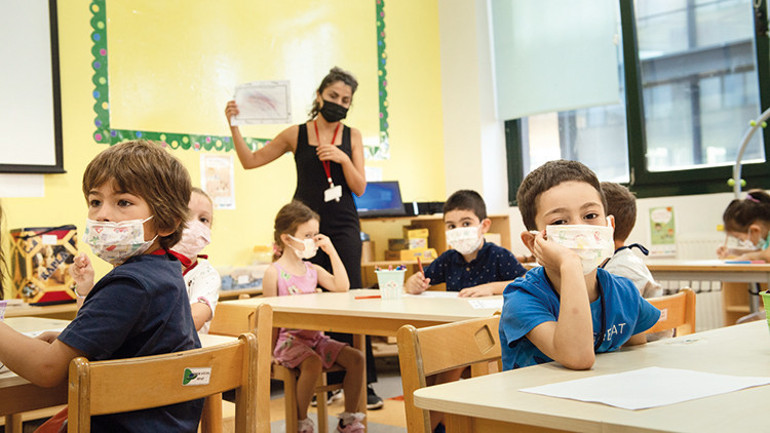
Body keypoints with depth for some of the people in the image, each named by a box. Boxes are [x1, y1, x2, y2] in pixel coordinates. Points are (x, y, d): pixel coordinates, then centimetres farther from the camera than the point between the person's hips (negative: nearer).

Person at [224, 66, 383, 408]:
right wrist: (234, 126, -5)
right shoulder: (296, 135, 5)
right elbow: (250, 161, 6)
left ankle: (361, 382, -2)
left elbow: (359, 188, 1)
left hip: (343, 226, 0)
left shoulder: (352, 136, 7)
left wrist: (343, 159, -15)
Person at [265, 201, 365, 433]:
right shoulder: (273, 273, -5)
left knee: (356, 358, -8)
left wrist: (332, 251, 2)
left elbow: (342, 286, 1)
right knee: (312, 363, -34)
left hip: (315, 336, 6)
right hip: (289, 338, -6)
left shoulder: (313, 270, 13)